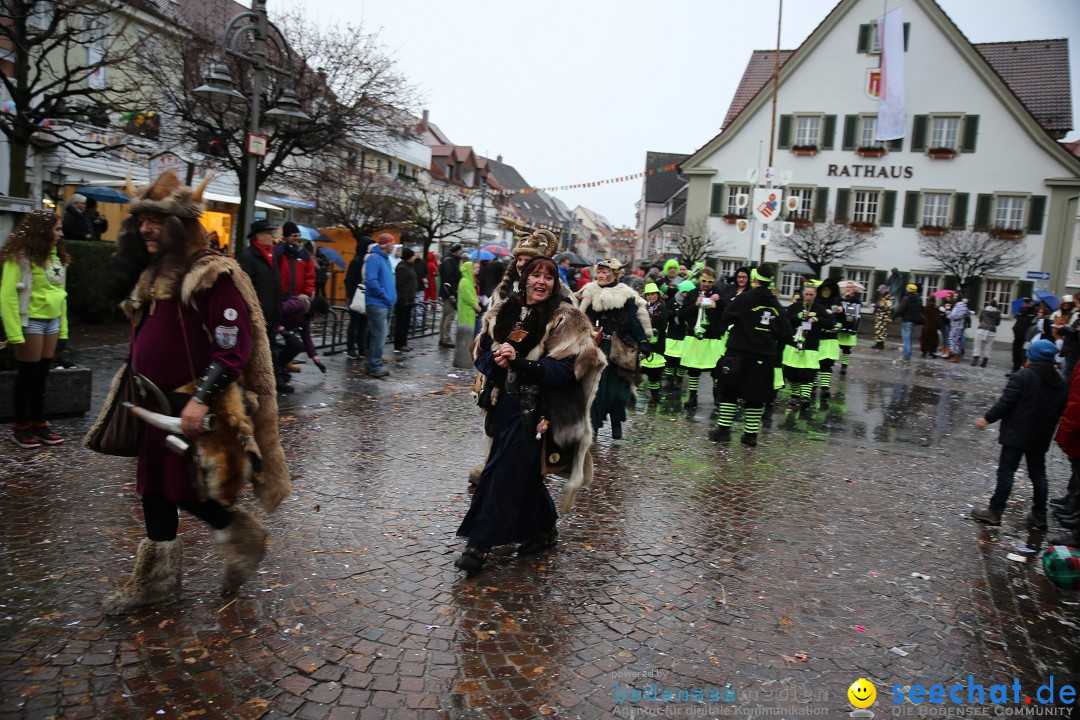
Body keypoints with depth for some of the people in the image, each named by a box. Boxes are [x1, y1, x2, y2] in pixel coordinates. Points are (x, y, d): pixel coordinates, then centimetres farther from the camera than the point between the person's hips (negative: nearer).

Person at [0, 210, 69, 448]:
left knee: (42, 375, 13)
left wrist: (62, 325, 10)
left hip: (52, 321, 6)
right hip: (31, 321, -6)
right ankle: (21, 428, 15)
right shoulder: (21, 256, -13)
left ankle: (39, 424, 22)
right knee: (28, 375, 3)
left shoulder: (56, 256, 10)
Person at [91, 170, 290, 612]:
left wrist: (201, 400, -24)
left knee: (186, 489, -4)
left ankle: (241, 537, 21)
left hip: (198, 407, -9)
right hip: (156, 405, 9)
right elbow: (142, 339, 22)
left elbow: (234, 348, -21)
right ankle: (156, 580, 27)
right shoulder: (154, 274, 11)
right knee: (154, 489, 14)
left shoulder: (215, 275, -16)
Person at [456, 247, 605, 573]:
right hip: (504, 403, 6)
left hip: (535, 409, -6)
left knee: (506, 472, -4)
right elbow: (480, 352, 10)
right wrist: (495, 359, -13)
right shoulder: (503, 312, 8)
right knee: (526, 471, 17)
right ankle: (544, 530, 38)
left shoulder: (565, 319, -7)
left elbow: (563, 368, -16)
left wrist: (518, 362, -24)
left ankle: (480, 543, 7)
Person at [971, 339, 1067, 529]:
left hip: (1017, 435, -6)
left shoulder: (1022, 377, -15)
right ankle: (1039, 515, 21)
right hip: (1041, 438, 7)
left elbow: (1006, 402, -17)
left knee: (1006, 472, -3)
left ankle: (994, 512, -1)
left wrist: (987, 419, -8)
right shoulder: (1060, 384, 8)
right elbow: (1060, 411, 13)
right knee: (1038, 474, 14)